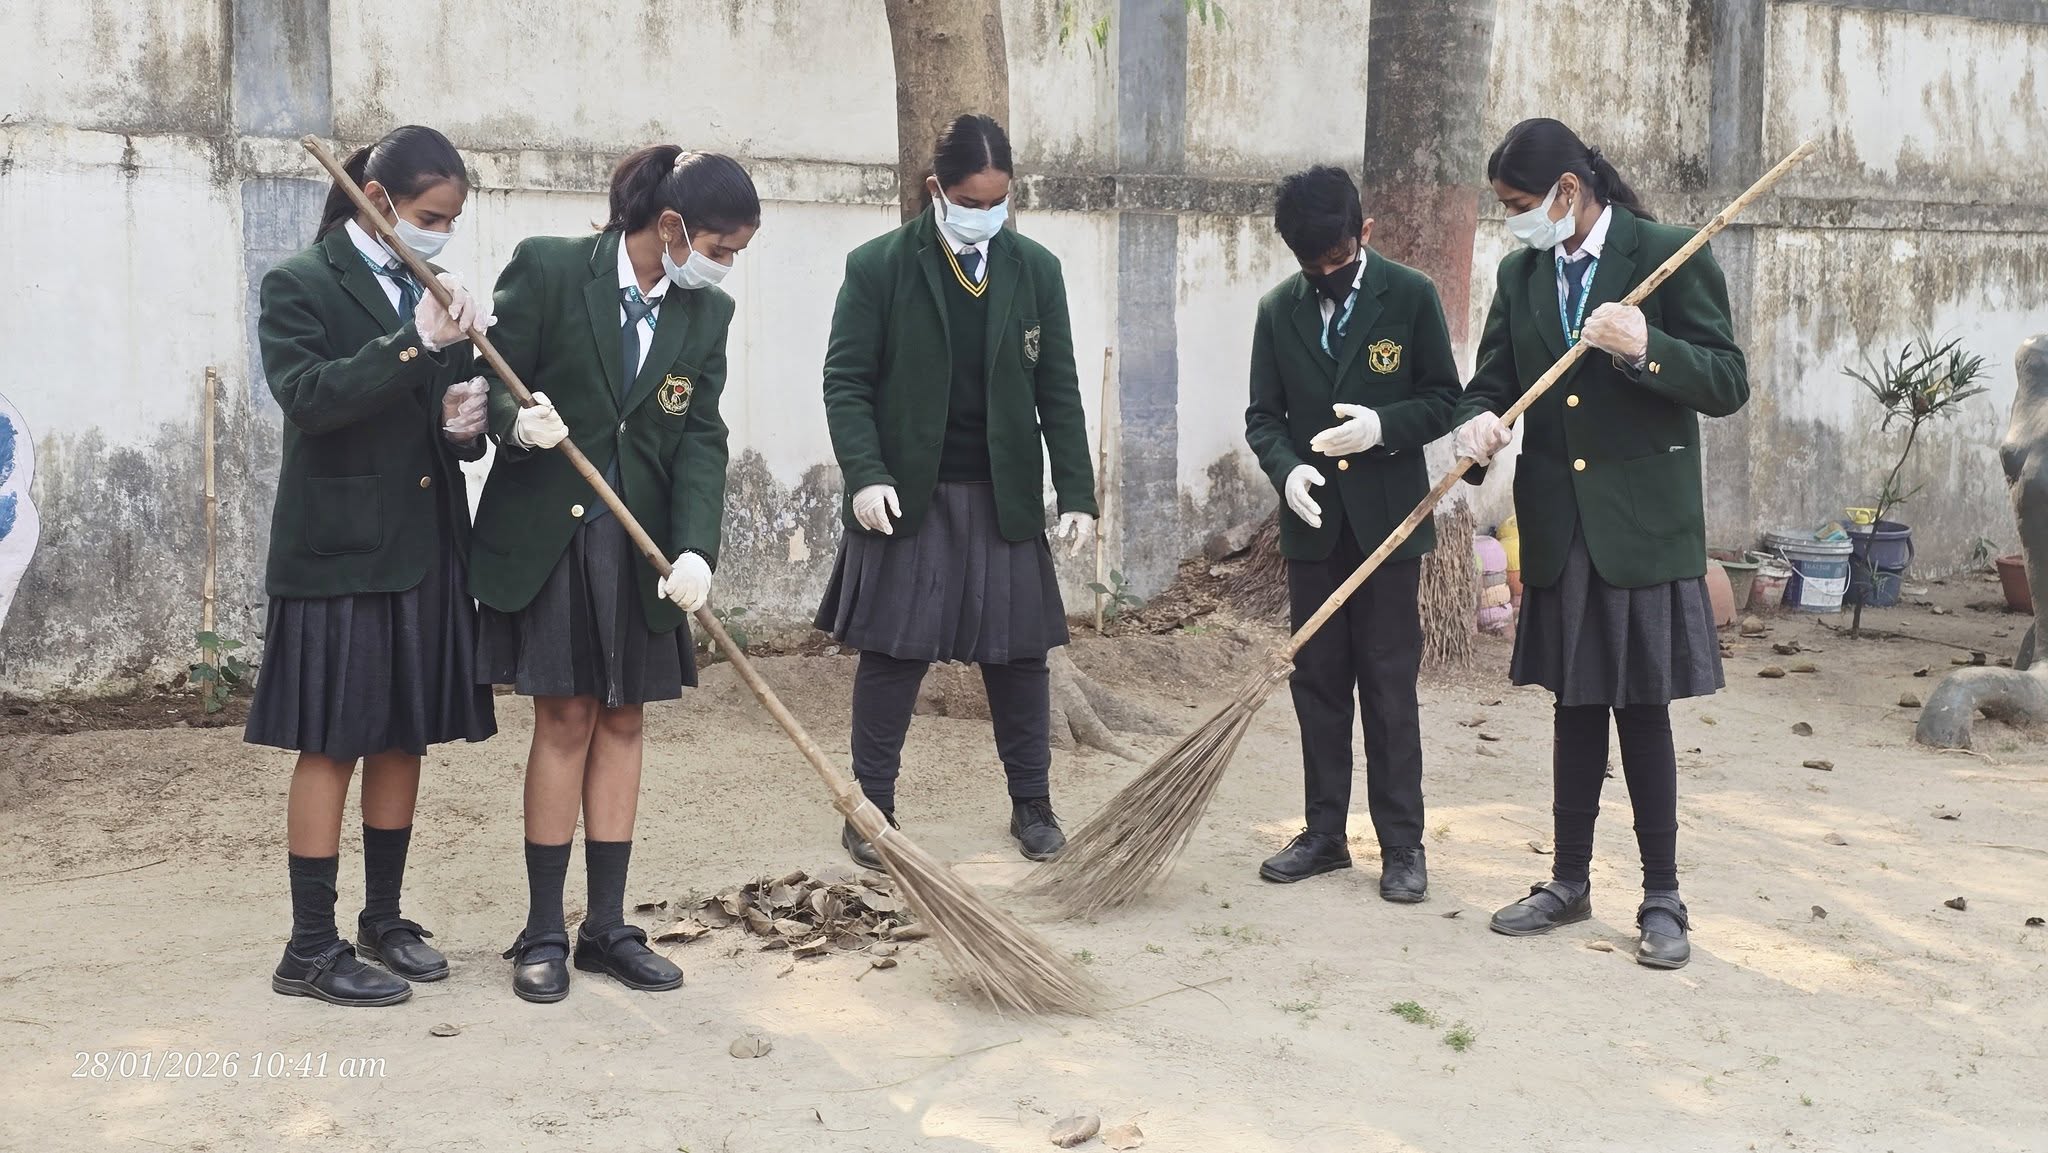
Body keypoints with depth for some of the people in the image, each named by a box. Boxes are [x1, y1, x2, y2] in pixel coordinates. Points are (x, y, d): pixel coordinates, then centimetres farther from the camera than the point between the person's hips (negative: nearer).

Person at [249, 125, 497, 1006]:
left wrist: (465, 421, -7)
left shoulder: (434, 291, 12)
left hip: (425, 548, 6)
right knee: (331, 745, -1)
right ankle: (310, 949, 6)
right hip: (337, 549, -6)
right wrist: (416, 343, -27)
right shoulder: (300, 286, -6)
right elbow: (307, 395, -20)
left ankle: (384, 919, 25)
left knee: (404, 738, 12)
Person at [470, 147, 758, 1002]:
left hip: (642, 544, 4)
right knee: (565, 719, -2)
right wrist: (518, 424, -28)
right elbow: (495, 385, -5)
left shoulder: (706, 314, 3)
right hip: (546, 536, -4)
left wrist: (695, 548, -17)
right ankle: (543, 933, 9)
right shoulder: (547, 269, -9)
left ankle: (607, 927, 16)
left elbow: (702, 439, -4)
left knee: (621, 720, 8)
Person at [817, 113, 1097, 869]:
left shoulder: (1035, 271, 4)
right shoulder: (878, 268, -4)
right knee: (894, 653, 2)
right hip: (907, 496, -2)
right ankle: (871, 807, 12)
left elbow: (1058, 390, 6)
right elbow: (846, 381, -5)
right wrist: (864, 475, -17)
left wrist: (1076, 491, 1)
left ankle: (1032, 803, 21)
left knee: (1018, 652, 8)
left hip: (1004, 497, 3)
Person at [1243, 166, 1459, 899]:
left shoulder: (1410, 297, -4)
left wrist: (1384, 426, -18)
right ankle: (1325, 834, 19)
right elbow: (1263, 416, 6)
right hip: (1313, 523, 3)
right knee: (1317, 682, 9)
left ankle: (1402, 845, 7)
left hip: (1387, 519, -3)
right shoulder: (1279, 310, 4)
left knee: (1390, 687, 0)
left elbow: (1445, 399, 0)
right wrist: (1287, 468, -14)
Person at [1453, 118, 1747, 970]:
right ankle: (1569, 883, 24)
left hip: (1643, 524, -5)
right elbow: (1490, 380, 11)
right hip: (1558, 525, 5)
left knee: (1642, 709, 1)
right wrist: (1479, 423, -11)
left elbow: (1728, 385, -8)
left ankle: (1663, 899, 11)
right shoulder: (1520, 274, 8)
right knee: (1575, 707, 14)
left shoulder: (1670, 256, -7)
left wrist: (1645, 349, -25)